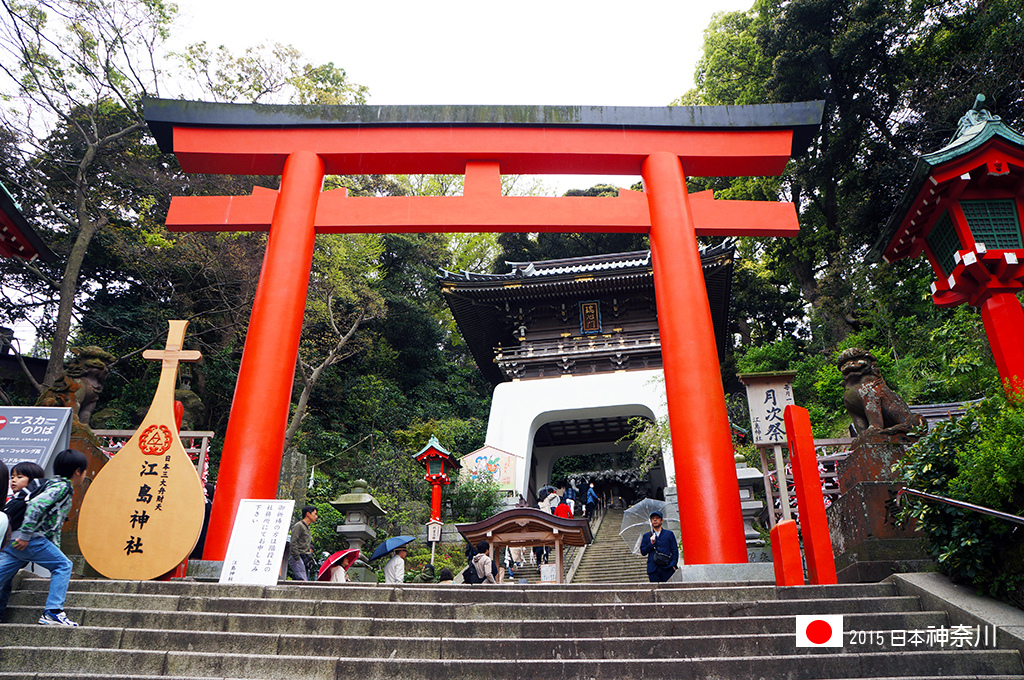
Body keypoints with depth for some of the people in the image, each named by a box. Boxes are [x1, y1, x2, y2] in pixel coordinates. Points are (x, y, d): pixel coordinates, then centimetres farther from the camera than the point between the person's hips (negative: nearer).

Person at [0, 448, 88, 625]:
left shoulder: (61, 488, 25)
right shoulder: (62, 487, -7)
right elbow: (35, 505, -22)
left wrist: (56, 550, 27)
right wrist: (25, 535, -22)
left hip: (16, 538, 10)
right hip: (31, 538, -10)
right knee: (63, 565, -4)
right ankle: (53, 612, -7)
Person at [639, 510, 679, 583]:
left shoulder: (669, 534, 13)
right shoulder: (646, 536, 16)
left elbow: (675, 551, 10)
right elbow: (643, 552, 10)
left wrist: (674, 565, -3)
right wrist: (651, 544, -4)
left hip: (667, 569, -1)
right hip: (653, 570, 1)